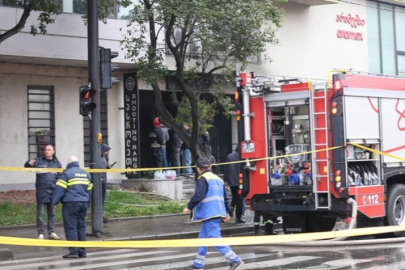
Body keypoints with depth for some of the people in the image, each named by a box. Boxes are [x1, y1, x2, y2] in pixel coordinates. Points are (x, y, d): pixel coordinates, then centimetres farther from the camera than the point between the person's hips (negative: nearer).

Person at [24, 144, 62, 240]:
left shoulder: (57, 163, 7)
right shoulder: (39, 161, 0)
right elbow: (26, 166, -7)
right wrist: (29, 163, -31)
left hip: (52, 192, 3)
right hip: (41, 192, -3)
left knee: (52, 213, 11)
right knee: (40, 214, 1)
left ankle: (51, 232, 19)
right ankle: (40, 233, 6)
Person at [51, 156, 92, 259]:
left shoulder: (66, 173, -6)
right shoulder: (86, 174, 15)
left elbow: (60, 189, -10)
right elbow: (89, 190, 19)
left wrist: (54, 203, -2)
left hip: (71, 204, -6)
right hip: (83, 204, 6)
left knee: (71, 228, -3)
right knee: (81, 227, 12)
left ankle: (73, 251, -8)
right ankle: (82, 251, 13)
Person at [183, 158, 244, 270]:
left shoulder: (203, 179, -8)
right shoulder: (218, 179, 18)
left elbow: (198, 196, -20)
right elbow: (225, 197, 21)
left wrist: (189, 207, -9)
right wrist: (226, 212, 28)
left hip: (210, 214, -9)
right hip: (218, 212, 9)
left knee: (215, 238, -10)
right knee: (203, 237, 16)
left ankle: (235, 260, -16)